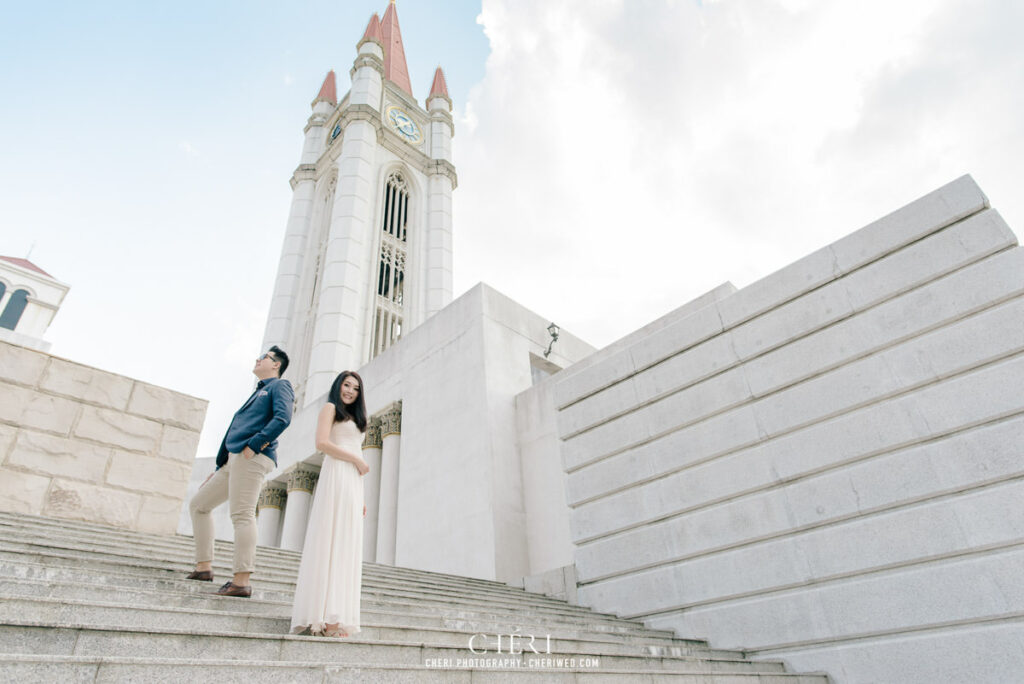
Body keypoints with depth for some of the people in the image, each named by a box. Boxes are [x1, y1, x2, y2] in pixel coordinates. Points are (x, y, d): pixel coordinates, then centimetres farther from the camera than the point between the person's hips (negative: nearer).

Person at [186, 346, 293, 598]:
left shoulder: (279, 386, 4)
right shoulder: (257, 393, 31)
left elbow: (282, 418, -16)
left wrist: (254, 445, -21)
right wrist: (218, 470, 25)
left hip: (252, 458, -10)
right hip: (234, 461, 10)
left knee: (242, 515, -14)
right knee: (198, 504, 13)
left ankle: (241, 581, -14)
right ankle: (204, 567, 15)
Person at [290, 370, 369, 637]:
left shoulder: (355, 419, 28)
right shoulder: (330, 408, 6)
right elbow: (322, 443, -11)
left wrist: (362, 498, 17)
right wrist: (357, 460, -8)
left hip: (353, 482, 8)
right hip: (336, 476, -8)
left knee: (347, 546, 1)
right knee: (329, 541, -13)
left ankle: (337, 617, 0)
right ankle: (324, 617, -15)